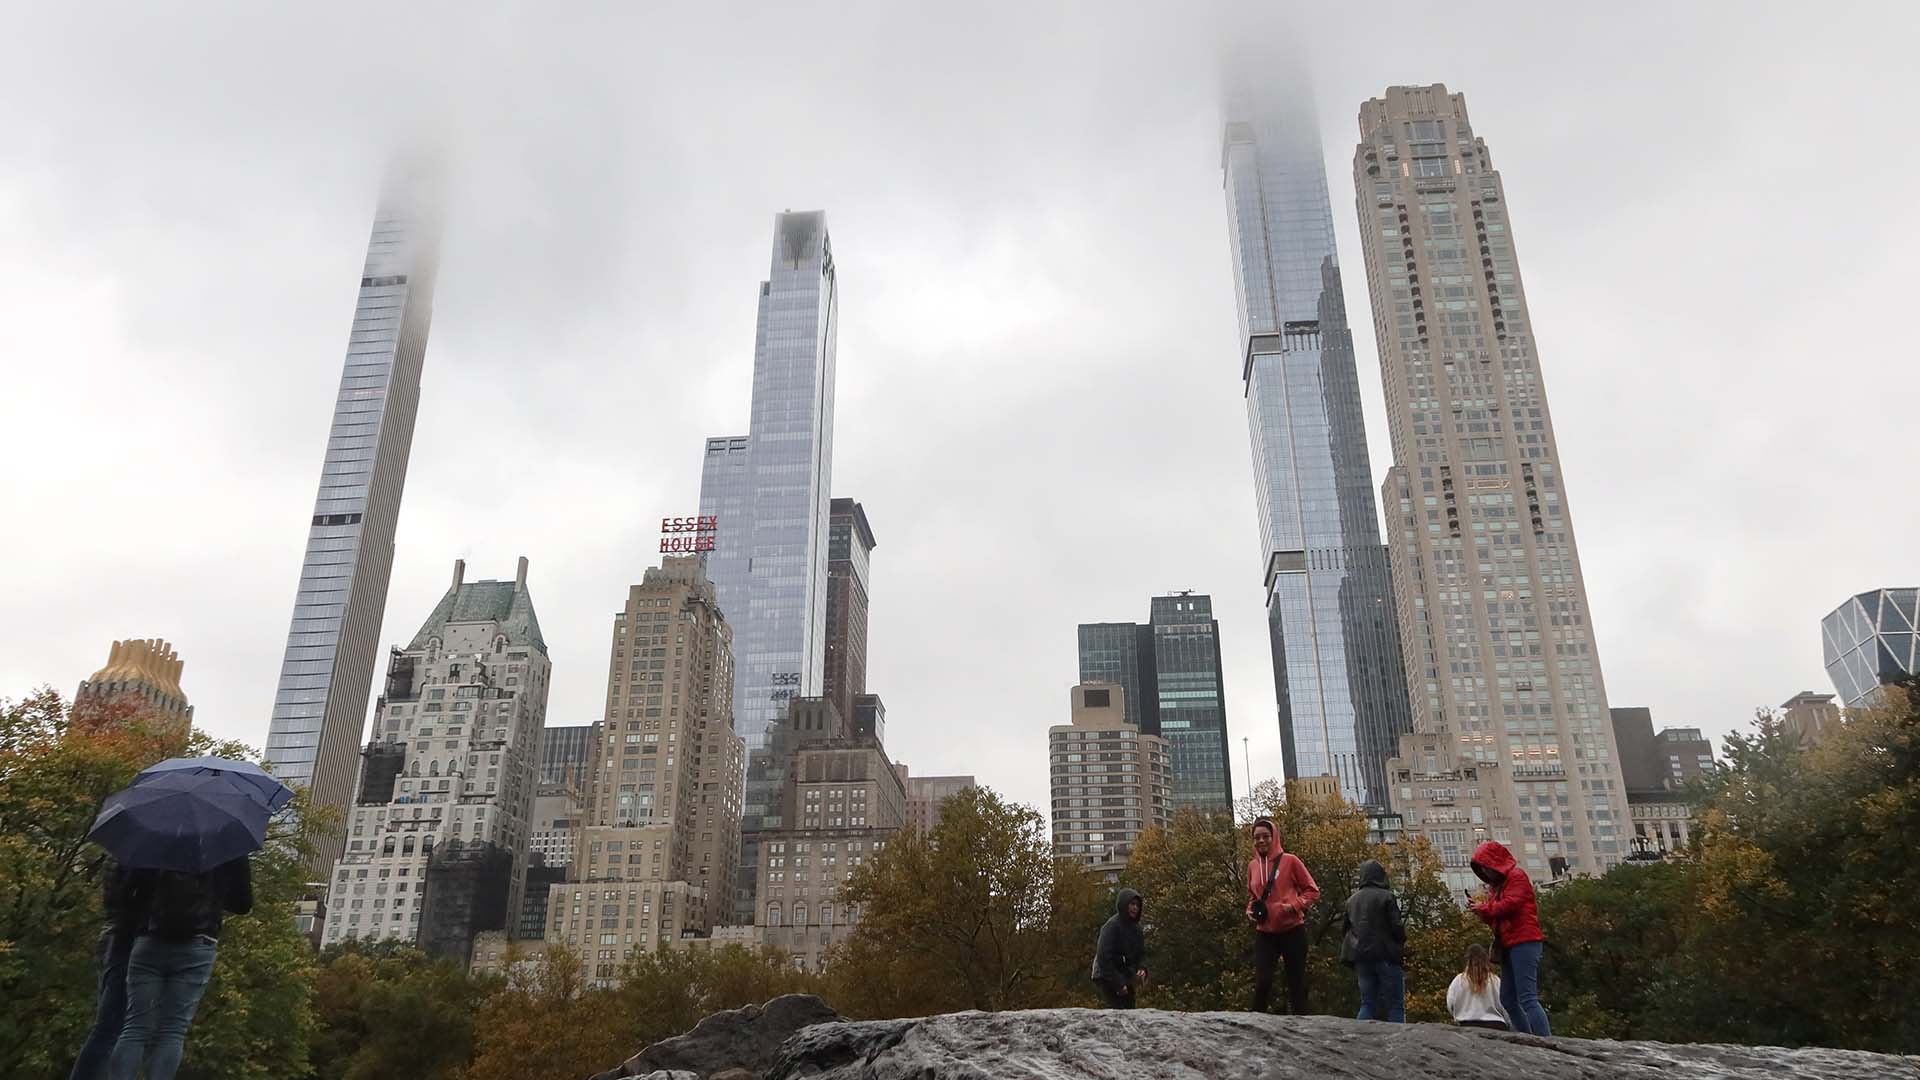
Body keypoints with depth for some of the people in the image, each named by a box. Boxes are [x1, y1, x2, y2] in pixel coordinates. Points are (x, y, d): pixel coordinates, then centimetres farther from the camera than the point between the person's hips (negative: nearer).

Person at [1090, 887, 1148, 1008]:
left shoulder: (1135, 928, 9)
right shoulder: (1112, 926, -16)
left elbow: (1141, 953, 15)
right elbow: (1103, 956, -19)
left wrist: (1142, 968, -8)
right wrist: (1118, 983, -20)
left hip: (1125, 979, 8)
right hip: (1108, 978, -8)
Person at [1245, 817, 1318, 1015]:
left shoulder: (1290, 861, -4)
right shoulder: (1252, 865, 7)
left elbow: (1313, 891, 0)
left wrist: (1294, 905, -15)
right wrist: (1250, 911, 3)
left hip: (1292, 930, -3)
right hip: (1264, 933, 3)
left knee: (1297, 983, 5)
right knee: (1262, 982, -9)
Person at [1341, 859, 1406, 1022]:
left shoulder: (1351, 900, 12)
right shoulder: (1386, 897, -7)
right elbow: (1397, 927, -9)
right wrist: (1402, 943, 10)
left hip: (1361, 958, 5)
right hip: (1386, 957, -5)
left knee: (1367, 1004, 9)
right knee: (1396, 1005, -1)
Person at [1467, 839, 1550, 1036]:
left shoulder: (1517, 876, -2)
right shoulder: (1497, 884, 23)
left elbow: (1510, 904, -16)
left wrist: (1485, 907, -4)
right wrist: (1483, 912, 2)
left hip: (1523, 941, -9)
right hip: (1509, 946, 9)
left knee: (1527, 998, -16)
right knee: (1508, 1000, 6)